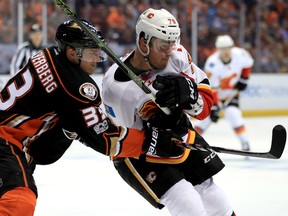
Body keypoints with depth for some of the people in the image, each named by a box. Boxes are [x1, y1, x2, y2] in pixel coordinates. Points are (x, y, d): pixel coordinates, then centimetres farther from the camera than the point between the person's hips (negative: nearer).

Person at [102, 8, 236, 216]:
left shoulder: (176, 55, -14)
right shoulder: (115, 87, -26)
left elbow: (206, 97, -6)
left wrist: (190, 95, -29)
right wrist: (157, 133, -34)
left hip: (181, 138, 6)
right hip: (138, 155, -5)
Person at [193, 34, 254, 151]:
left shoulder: (240, 54, -21)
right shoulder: (212, 63, -32)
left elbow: (248, 63, 5)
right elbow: (211, 89, -30)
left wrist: (243, 79, -1)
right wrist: (213, 107, -32)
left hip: (231, 93, 2)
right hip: (215, 94, -2)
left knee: (233, 114, -18)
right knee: (206, 118, -9)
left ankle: (245, 143, -9)